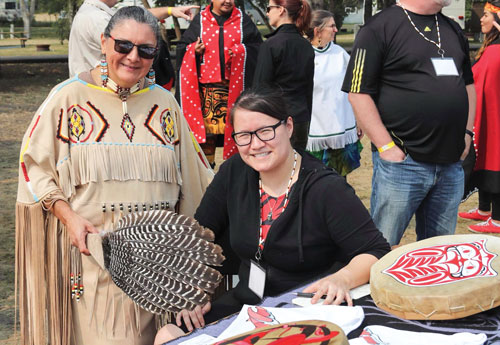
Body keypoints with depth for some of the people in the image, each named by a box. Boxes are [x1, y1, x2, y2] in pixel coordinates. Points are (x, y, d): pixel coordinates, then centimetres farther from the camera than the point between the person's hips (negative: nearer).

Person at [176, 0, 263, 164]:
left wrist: (242, 51, -12)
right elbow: (183, 46, 11)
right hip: (207, 87, 0)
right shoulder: (200, 20, 9)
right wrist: (194, 50, -10)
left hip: (234, 87, 0)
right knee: (206, 125, -1)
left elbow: (257, 45, 6)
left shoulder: (243, 20, 9)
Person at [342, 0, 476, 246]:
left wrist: (466, 132, 11)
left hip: (451, 164, 6)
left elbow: (468, 83, 25)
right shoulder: (380, 27, -6)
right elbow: (358, 92, -11)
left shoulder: (453, 30, 15)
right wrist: (387, 147, -15)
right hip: (401, 162, -6)